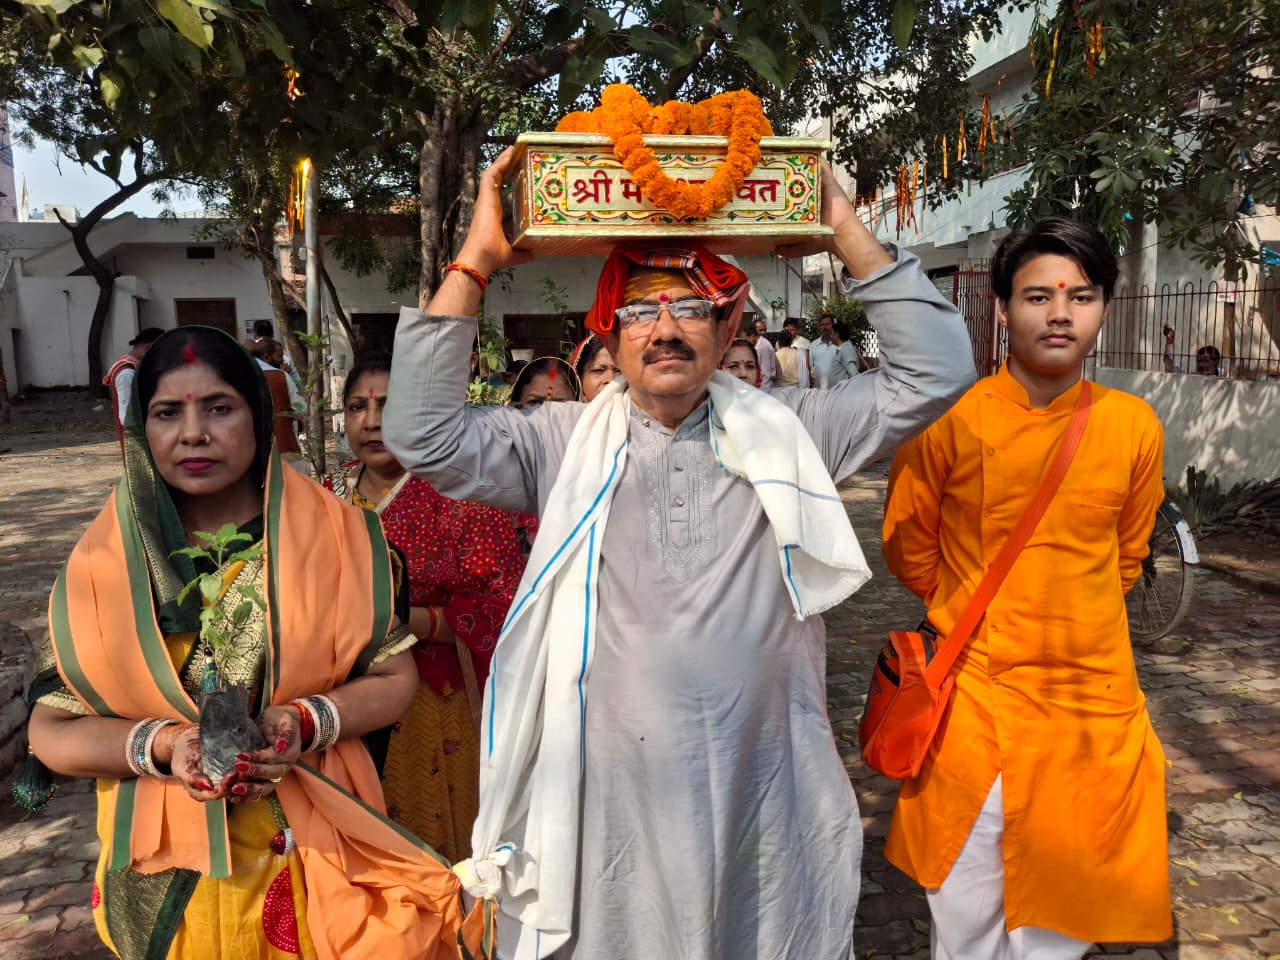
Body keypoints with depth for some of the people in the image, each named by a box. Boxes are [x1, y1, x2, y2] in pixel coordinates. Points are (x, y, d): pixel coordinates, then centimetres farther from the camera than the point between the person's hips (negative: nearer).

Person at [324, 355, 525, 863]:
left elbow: (501, 600, -14)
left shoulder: (459, 488, -9)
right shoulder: (330, 493, 9)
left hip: (437, 702, -4)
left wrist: (410, 622, -22)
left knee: (435, 847, 6)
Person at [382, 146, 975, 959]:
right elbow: (423, 434, -8)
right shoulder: (564, 444, 1)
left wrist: (849, 236, -4)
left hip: (766, 796, 1)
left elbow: (934, 374, 0)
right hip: (605, 800, 0)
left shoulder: (785, 431, 3)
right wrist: (476, 262, -10)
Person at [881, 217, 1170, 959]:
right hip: (974, 701, -2)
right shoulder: (948, 419, -10)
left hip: (1096, 703, 2)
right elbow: (909, 549, 3)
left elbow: (1128, 557, 14)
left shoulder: (1135, 426, -3)